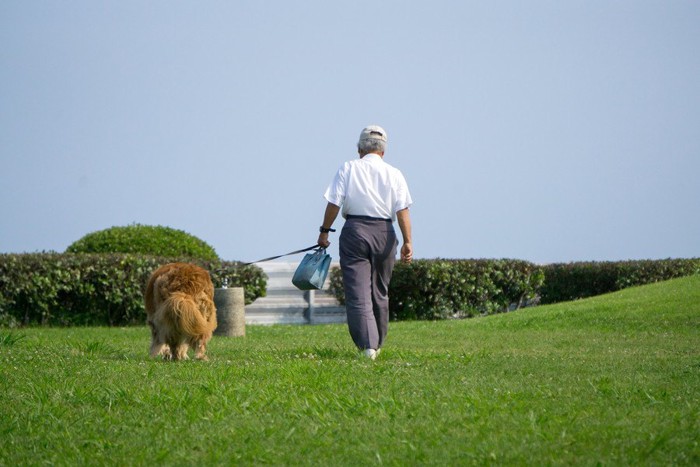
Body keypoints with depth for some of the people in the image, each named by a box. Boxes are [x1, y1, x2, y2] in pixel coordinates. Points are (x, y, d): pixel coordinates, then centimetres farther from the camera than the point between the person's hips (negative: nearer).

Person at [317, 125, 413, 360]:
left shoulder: (348, 169, 3)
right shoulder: (394, 174, 6)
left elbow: (334, 203, -3)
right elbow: (402, 210, -2)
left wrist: (324, 231, 5)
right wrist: (407, 242, -3)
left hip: (354, 231, -2)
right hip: (384, 233, 2)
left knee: (358, 293, -5)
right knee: (379, 292, 16)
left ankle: (367, 345, -18)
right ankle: (377, 344, 25)